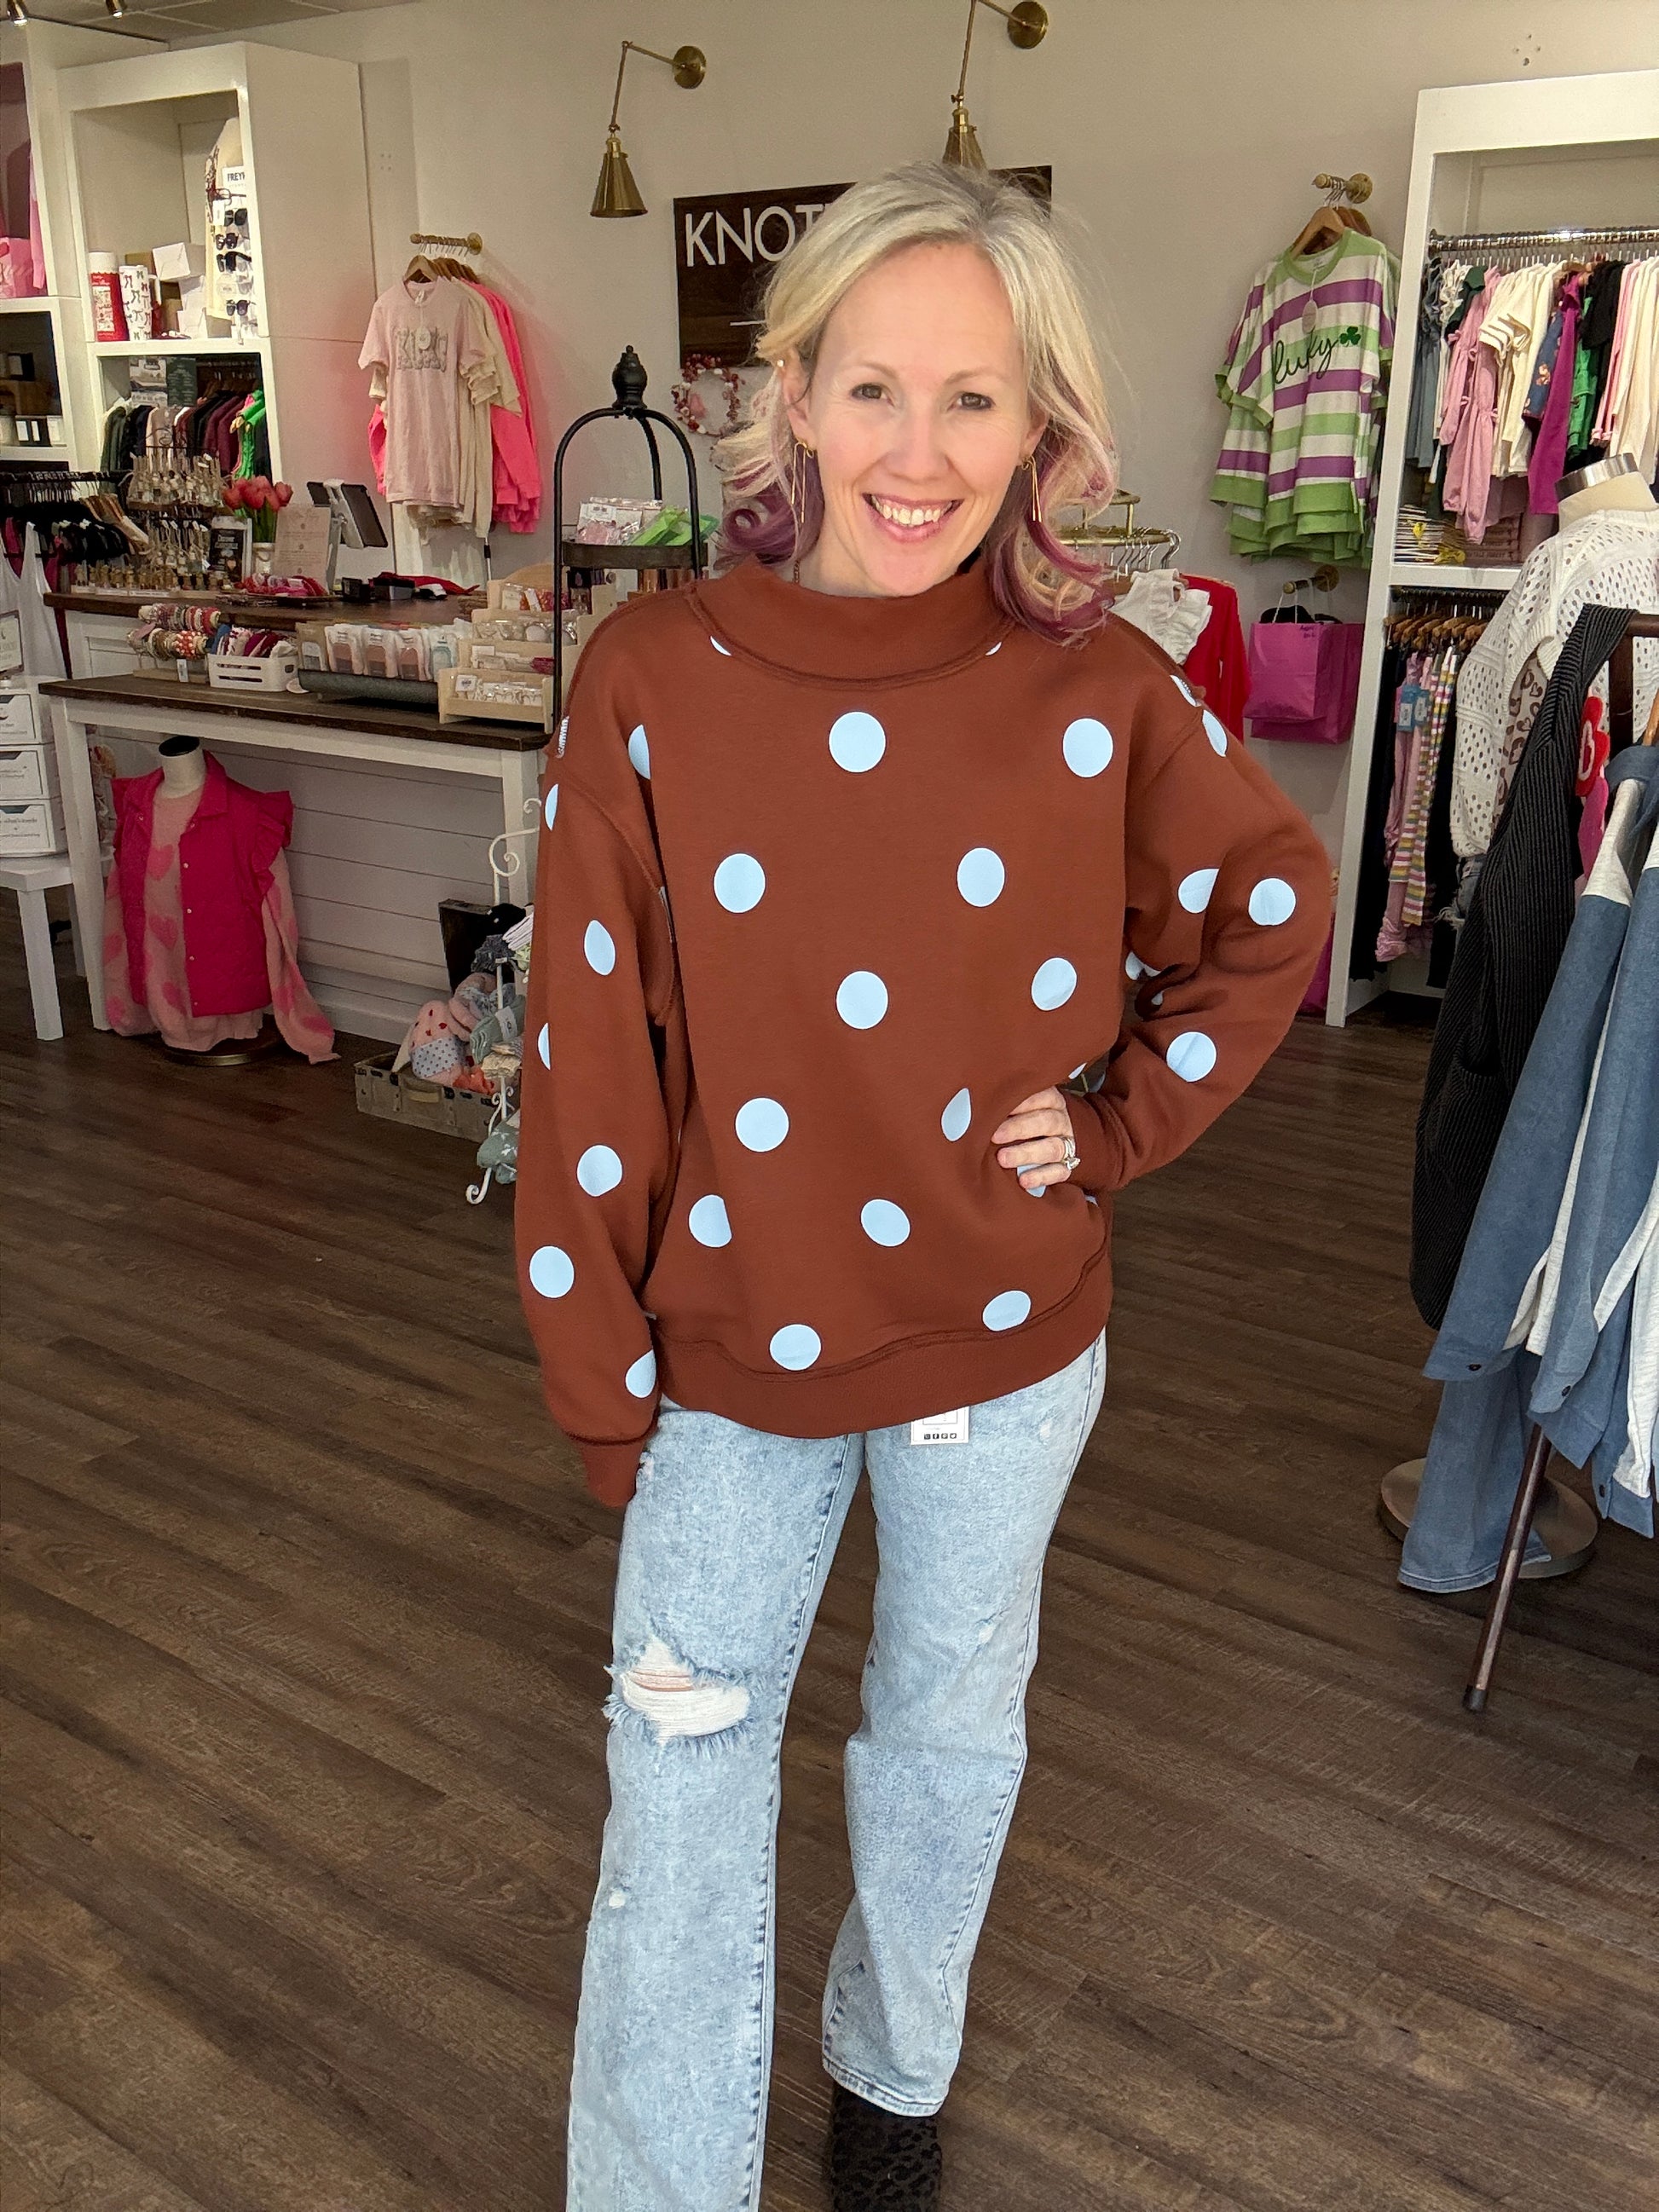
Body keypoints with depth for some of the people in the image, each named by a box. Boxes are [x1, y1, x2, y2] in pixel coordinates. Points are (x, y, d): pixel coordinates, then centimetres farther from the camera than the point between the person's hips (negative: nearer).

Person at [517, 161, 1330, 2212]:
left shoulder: (1100, 695, -13)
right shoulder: (652, 679, -15)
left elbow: (1271, 911, 5)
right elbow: (592, 1060, -11)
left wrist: (1122, 1120, -6)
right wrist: (602, 1384, -6)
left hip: (1001, 1346, 2)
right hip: (728, 1346, -1)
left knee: (949, 1730, 22)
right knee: (682, 1777, 10)